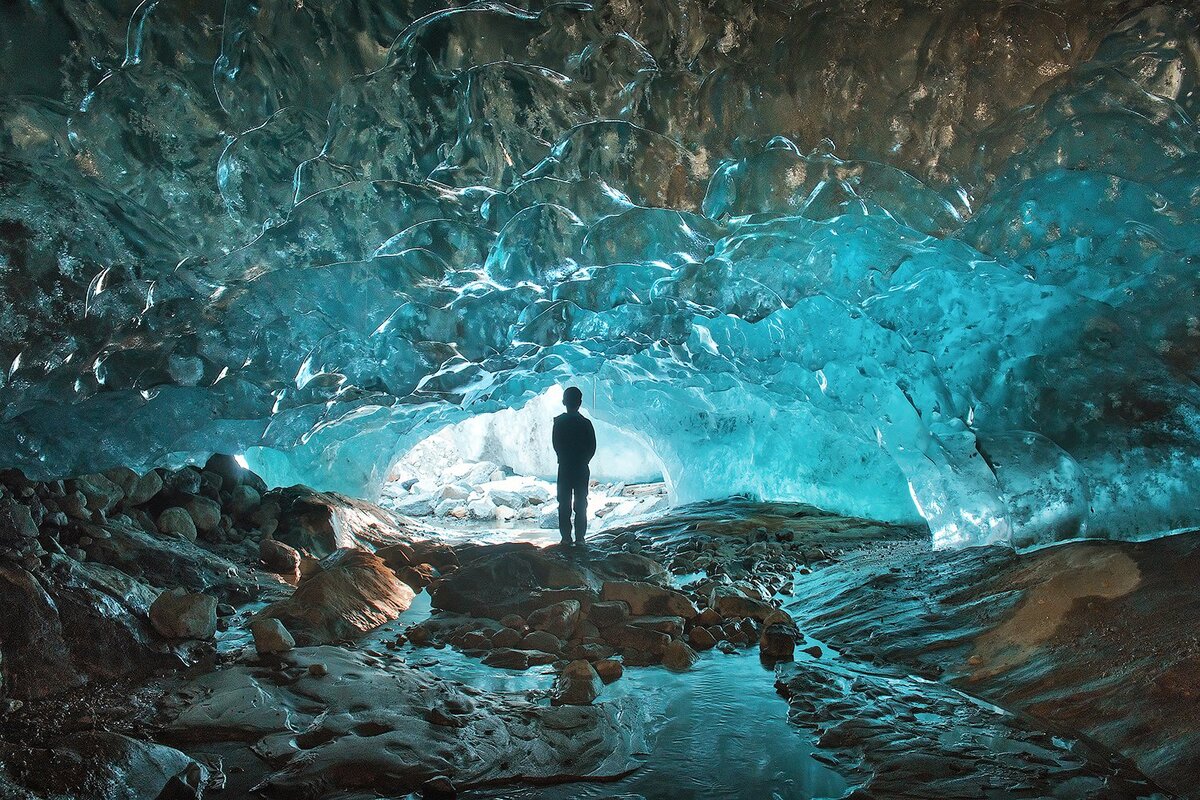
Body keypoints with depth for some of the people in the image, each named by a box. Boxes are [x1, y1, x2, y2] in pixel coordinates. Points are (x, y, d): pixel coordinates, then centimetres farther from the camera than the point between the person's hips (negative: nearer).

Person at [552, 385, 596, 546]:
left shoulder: (559, 422, -6)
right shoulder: (586, 423, -5)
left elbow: (556, 445, -5)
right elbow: (592, 447, -5)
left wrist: (564, 460, 8)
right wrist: (583, 461, 5)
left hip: (564, 468, 0)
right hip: (582, 469, 0)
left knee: (564, 504, 7)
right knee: (581, 504, 6)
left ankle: (566, 537, 5)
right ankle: (580, 538, 4)